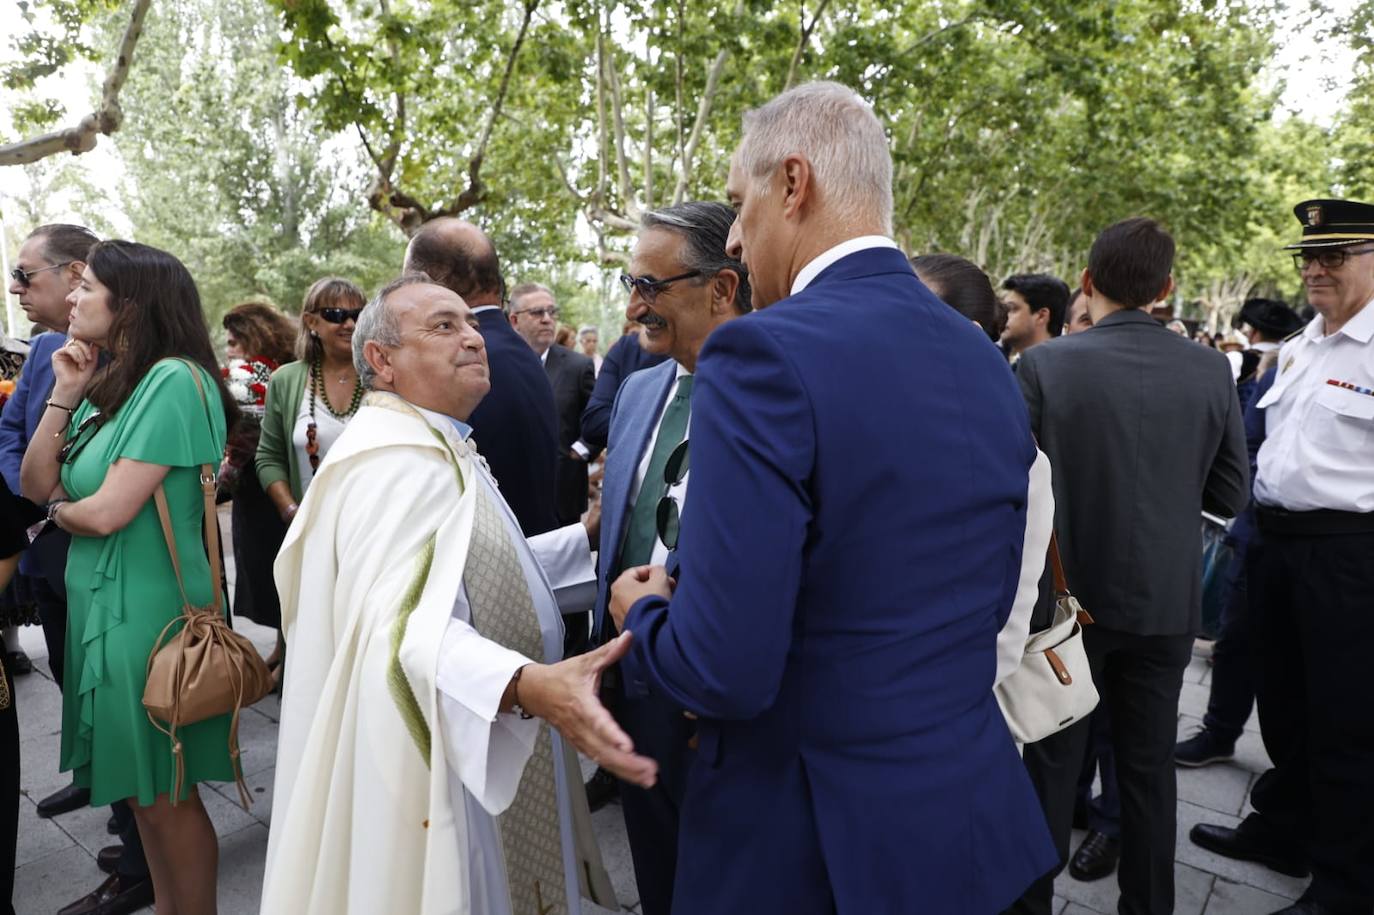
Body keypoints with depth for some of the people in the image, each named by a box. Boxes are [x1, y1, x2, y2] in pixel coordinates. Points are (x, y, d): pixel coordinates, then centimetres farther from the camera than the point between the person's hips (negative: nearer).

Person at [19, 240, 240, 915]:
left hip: (145, 609, -8)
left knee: (165, 794, 7)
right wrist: (64, 396, -1)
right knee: (140, 786, 20)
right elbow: (36, 485, 8)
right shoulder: (108, 384, 8)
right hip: (99, 600, 8)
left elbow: (105, 513, -21)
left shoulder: (175, 380, -18)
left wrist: (59, 510, 1)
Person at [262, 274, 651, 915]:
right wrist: (529, 685, -51)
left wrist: (588, 536, 12)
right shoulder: (394, 459, -22)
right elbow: (407, 627, -36)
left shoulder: (436, 448, 13)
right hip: (435, 769, -10)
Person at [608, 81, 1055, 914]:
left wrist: (644, 614, -4)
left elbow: (725, 670, -25)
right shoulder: (987, 362, 1)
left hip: (813, 843, -6)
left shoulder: (767, 354, -23)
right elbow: (985, 603, 10)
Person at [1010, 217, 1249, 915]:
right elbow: (1229, 495, 1)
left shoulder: (1044, 365, -15)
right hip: (1166, 601, 3)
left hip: (1069, 596, -2)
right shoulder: (1210, 370, -5)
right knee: (1150, 765, 17)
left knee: (1053, 761, 13)